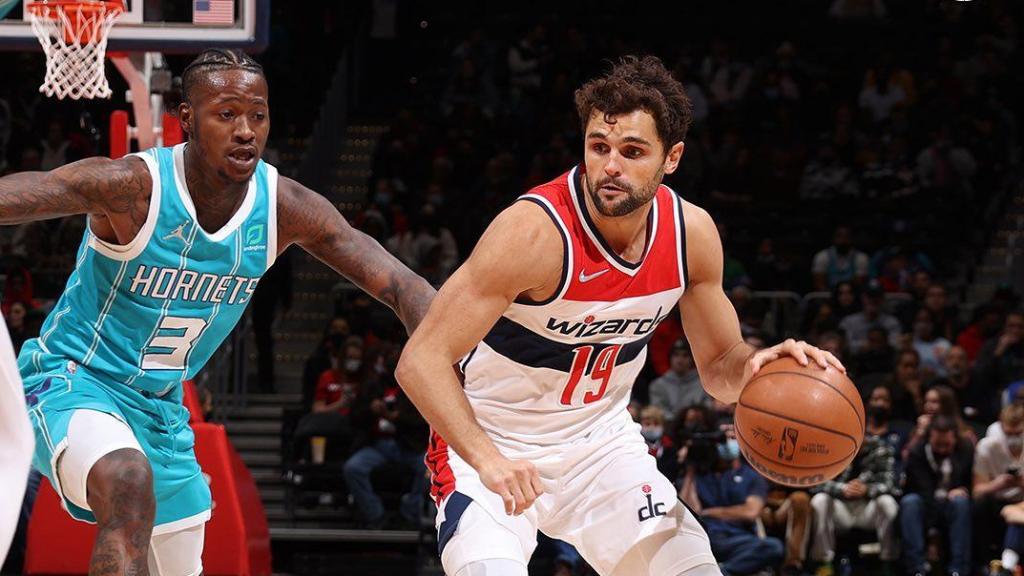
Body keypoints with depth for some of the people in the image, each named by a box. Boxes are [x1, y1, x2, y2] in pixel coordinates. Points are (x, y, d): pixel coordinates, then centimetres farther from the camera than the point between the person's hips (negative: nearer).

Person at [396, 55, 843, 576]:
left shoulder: (692, 233, -9)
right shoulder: (535, 231, -28)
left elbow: (719, 367, 5)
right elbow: (421, 360, -28)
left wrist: (758, 364, -19)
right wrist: (486, 459, -43)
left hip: (601, 442, 6)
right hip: (489, 445, -6)